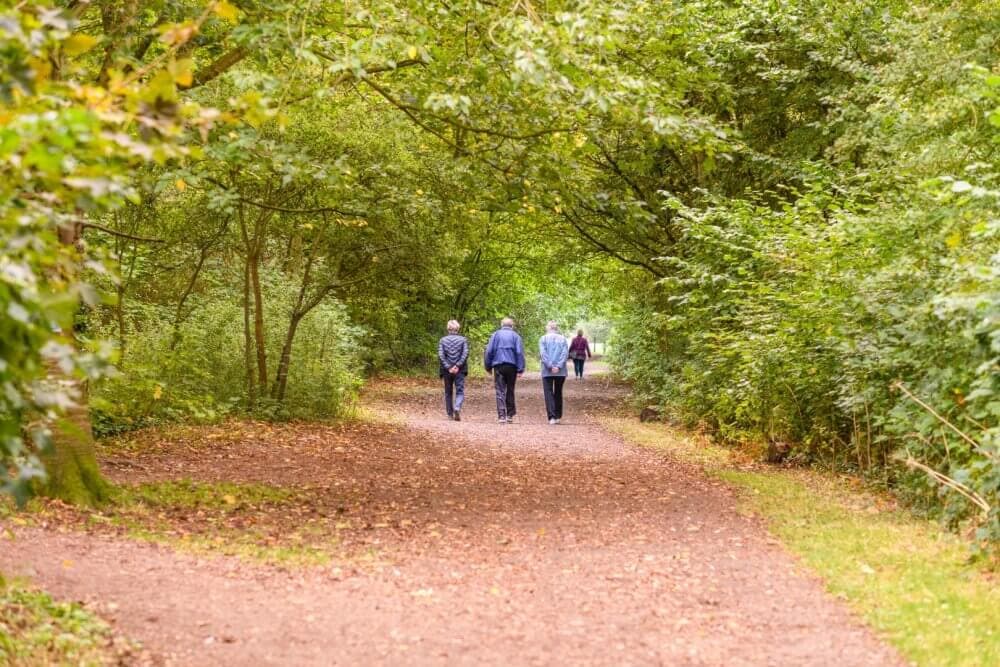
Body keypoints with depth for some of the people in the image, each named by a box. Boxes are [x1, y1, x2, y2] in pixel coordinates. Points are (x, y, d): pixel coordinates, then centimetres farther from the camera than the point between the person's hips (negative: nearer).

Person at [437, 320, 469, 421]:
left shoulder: (442, 340, 3)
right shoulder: (463, 340, 1)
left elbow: (440, 356, -8)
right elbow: (465, 354, -10)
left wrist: (448, 367, -9)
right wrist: (457, 366, -11)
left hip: (447, 371, 1)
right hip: (460, 371, -1)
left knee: (448, 393, 13)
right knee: (460, 392, 0)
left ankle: (450, 414, 15)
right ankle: (457, 408, -27)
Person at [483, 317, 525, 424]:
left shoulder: (495, 335, 6)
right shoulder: (515, 336, 4)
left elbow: (489, 351, 2)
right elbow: (519, 353, -4)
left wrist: (488, 367, 9)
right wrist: (520, 369, -6)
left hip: (498, 366, -1)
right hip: (512, 366, 1)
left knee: (500, 391, -2)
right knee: (510, 390, 14)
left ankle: (501, 416, -13)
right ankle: (510, 415, 19)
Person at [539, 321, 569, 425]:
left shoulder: (543, 339, 0)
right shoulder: (562, 339, 5)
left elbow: (543, 354, -10)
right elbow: (565, 353, -5)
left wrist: (550, 366, -13)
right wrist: (558, 366, -11)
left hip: (547, 371, -2)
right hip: (561, 371, 2)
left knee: (548, 393, -1)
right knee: (558, 393, 15)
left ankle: (552, 417, -13)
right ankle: (558, 416, 19)